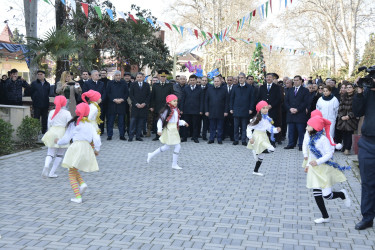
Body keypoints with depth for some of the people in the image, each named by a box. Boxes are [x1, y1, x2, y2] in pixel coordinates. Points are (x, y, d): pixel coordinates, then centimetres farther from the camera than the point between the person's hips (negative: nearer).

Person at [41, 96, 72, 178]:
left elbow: (49, 124, 10)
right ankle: (52, 173, 8)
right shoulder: (67, 113, -3)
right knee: (59, 155, 11)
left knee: (50, 153, 4)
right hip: (63, 133, -2)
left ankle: (46, 165, -28)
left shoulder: (51, 112, 6)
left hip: (52, 133, 2)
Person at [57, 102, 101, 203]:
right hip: (87, 148, 3)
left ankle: (78, 197, -6)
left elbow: (66, 139, 10)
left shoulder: (73, 124, 8)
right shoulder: (90, 125, 11)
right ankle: (82, 183, 0)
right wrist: (97, 150, 17)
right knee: (74, 170, 25)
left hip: (76, 147, -3)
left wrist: (58, 142, 31)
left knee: (72, 174, 4)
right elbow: (96, 138, 1)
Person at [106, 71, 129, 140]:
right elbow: (107, 93, 1)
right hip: (112, 104, 0)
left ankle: (122, 135, 10)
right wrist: (114, 100, -11)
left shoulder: (124, 83, 8)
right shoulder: (110, 83, 6)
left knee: (121, 121, 3)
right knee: (110, 121, 1)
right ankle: (109, 135, 8)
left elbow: (127, 93, 5)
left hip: (122, 104, 1)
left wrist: (122, 99, -10)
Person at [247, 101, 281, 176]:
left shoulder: (267, 119, 7)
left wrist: (276, 130, -7)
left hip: (264, 137, 8)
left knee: (261, 156, 15)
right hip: (258, 137, -8)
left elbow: (270, 128, 11)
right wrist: (250, 137, -19)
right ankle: (256, 152, -5)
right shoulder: (257, 118, -15)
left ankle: (255, 171, 28)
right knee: (271, 149, -23)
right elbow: (249, 128, -13)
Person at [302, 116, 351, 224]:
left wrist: (318, 162, -26)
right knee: (317, 195, 7)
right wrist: (308, 165, 19)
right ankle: (325, 217, 18)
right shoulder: (311, 138, 7)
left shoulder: (323, 138, -17)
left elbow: (329, 154, -18)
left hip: (323, 169, -7)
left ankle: (342, 194, 24)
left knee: (327, 195, -7)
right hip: (313, 169, 7)